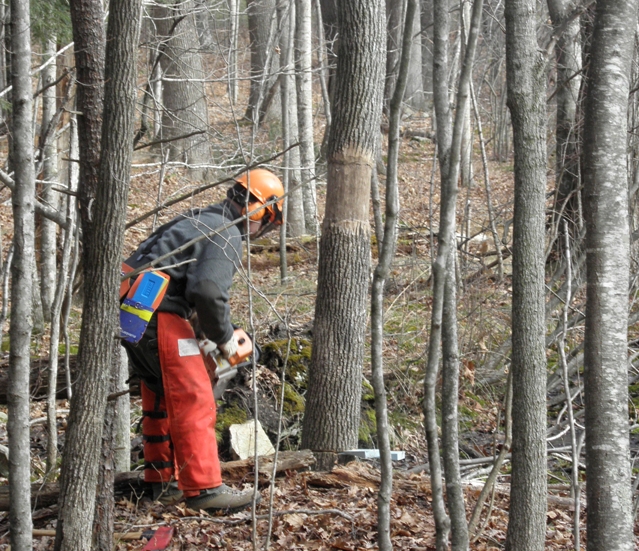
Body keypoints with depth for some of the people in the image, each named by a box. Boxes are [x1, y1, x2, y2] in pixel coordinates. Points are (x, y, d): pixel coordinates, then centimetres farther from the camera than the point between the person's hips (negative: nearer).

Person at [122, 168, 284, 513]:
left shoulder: (199, 221, 22)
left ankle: (162, 482, 26)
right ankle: (203, 488, -6)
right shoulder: (227, 236, -9)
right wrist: (224, 338, -7)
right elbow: (209, 291, -23)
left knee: (160, 397, 19)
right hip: (161, 318, -10)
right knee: (193, 401, -6)